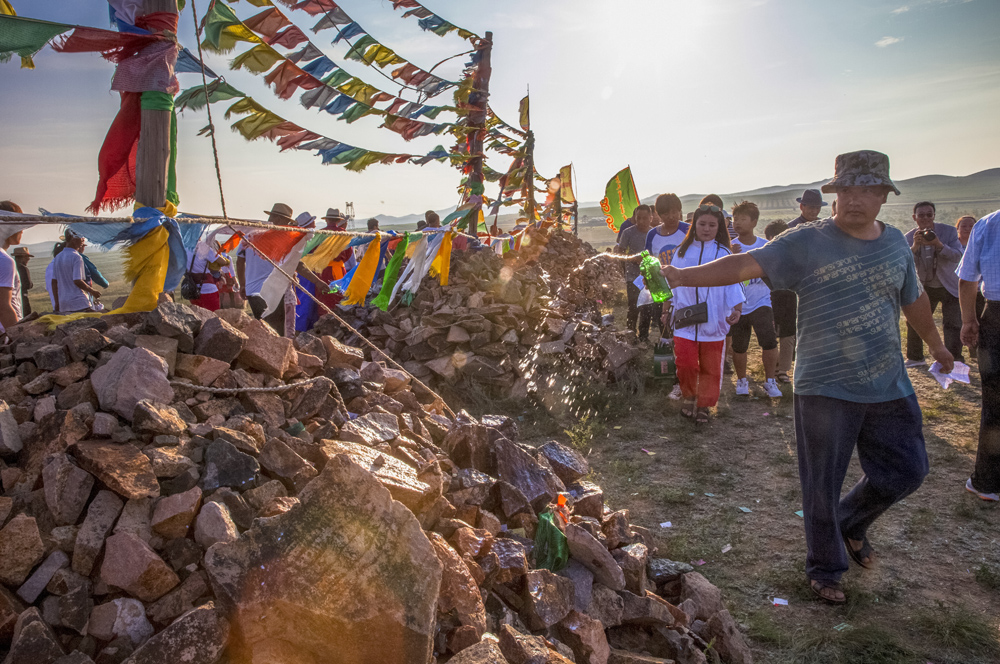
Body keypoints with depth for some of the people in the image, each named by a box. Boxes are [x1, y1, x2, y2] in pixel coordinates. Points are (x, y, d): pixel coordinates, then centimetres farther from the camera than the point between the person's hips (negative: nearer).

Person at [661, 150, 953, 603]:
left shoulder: (896, 244, 7)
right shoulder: (806, 242, -9)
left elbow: (913, 300, 22)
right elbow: (746, 264, -21)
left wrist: (935, 344, 35)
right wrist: (683, 276, -34)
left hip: (889, 388, 5)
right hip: (825, 390, -5)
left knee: (906, 470, 13)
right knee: (823, 488, 7)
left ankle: (852, 522, 41)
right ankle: (825, 569, 29)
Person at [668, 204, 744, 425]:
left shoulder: (723, 254, 1)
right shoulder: (682, 252, 8)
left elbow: (732, 283, -5)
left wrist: (736, 309, -19)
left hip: (713, 322, -1)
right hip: (685, 320, 1)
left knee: (711, 368, 6)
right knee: (685, 363, -9)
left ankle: (704, 406, 23)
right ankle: (689, 396, 18)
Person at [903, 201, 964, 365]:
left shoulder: (949, 231, -13)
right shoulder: (909, 237, -8)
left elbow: (957, 256, -23)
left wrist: (939, 245, -39)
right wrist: (915, 246, -36)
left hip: (950, 287, -3)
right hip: (925, 287, 3)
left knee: (953, 324, -10)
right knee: (913, 322, 7)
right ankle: (915, 358, 24)